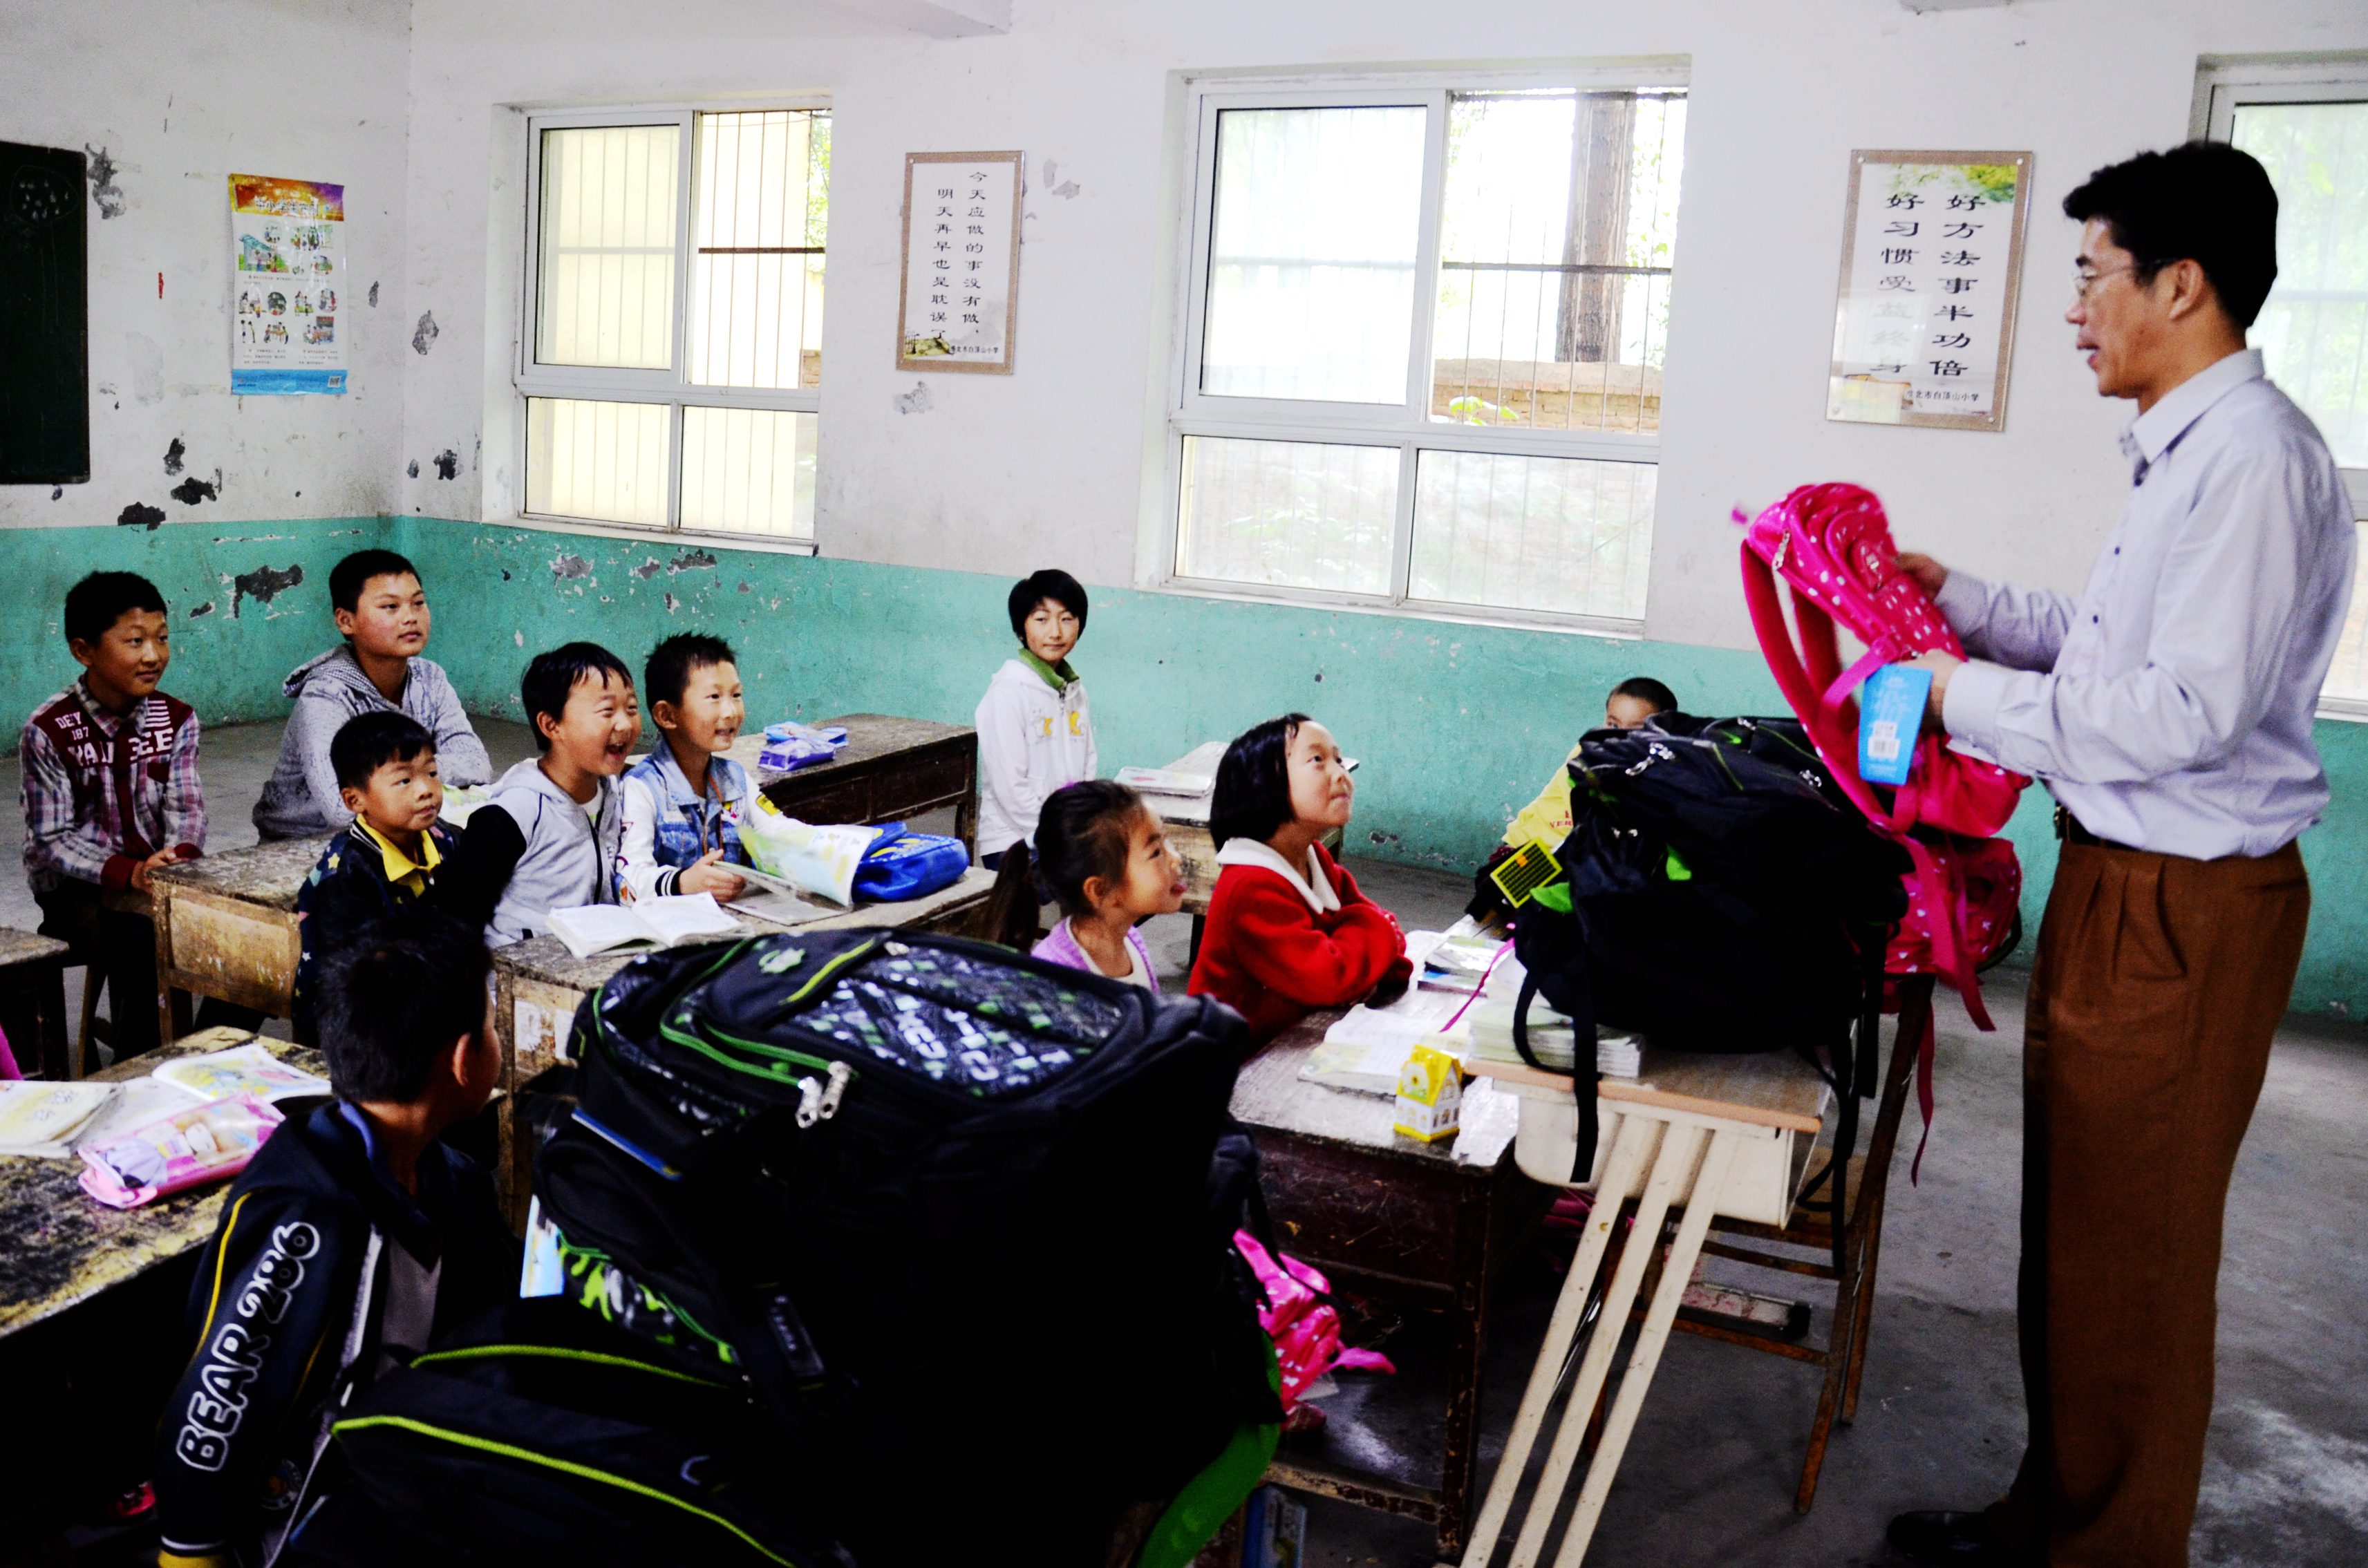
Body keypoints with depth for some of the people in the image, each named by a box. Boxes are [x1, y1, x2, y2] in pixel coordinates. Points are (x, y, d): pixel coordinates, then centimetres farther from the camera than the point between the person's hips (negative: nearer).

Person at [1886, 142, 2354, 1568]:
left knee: (2130, 1255, 4)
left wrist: (1968, 696, -16)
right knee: (2071, 1225, 19)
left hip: (2184, 911, -10)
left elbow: (2186, 706, -25)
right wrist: (1952, 594, 15)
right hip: (2117, 881, 10)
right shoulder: (2183, 454, 13)